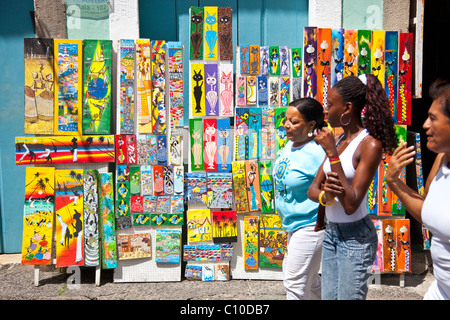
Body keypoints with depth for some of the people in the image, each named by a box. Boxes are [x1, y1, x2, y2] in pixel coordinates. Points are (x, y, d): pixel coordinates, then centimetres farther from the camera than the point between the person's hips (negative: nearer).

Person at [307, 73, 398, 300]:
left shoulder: (370, 145, -16)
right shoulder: (338, 140, 5)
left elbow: (351, 205, -23)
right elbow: (312, 189, 6)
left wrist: (332, 154, -24)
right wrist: (325, 196, -18)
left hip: (355, 238, -7)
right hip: (331, 233, 7)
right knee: (329, 297, 16)